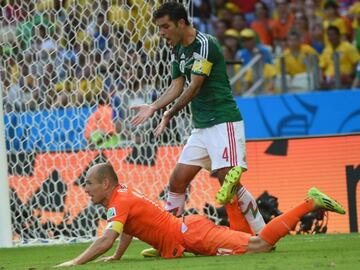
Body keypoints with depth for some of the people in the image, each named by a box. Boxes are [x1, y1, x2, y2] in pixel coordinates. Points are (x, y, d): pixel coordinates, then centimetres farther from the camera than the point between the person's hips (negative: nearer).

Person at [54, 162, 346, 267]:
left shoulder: (119, 202, -15)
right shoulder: (124, 193, 14)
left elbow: (106, 240, -28)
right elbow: (130, 226, 33)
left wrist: (75, 263, -26)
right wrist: (117, 257, 27)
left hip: (193, 235, -8)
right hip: (190, 227, 8)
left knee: (260, 245, -10)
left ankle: (311, 202, -7)